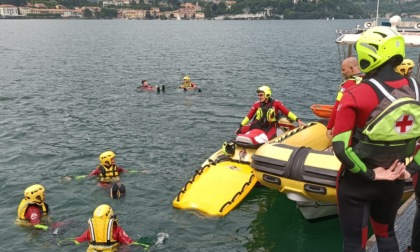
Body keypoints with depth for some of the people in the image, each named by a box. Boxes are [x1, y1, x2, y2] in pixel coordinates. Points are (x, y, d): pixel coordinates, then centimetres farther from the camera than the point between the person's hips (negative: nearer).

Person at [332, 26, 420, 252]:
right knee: (386, 234, 28)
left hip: (357, 182, -4)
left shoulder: (356, 95, -21)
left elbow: (340, 147, -24)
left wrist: (369, 174, -14)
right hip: (393, 181, 5)